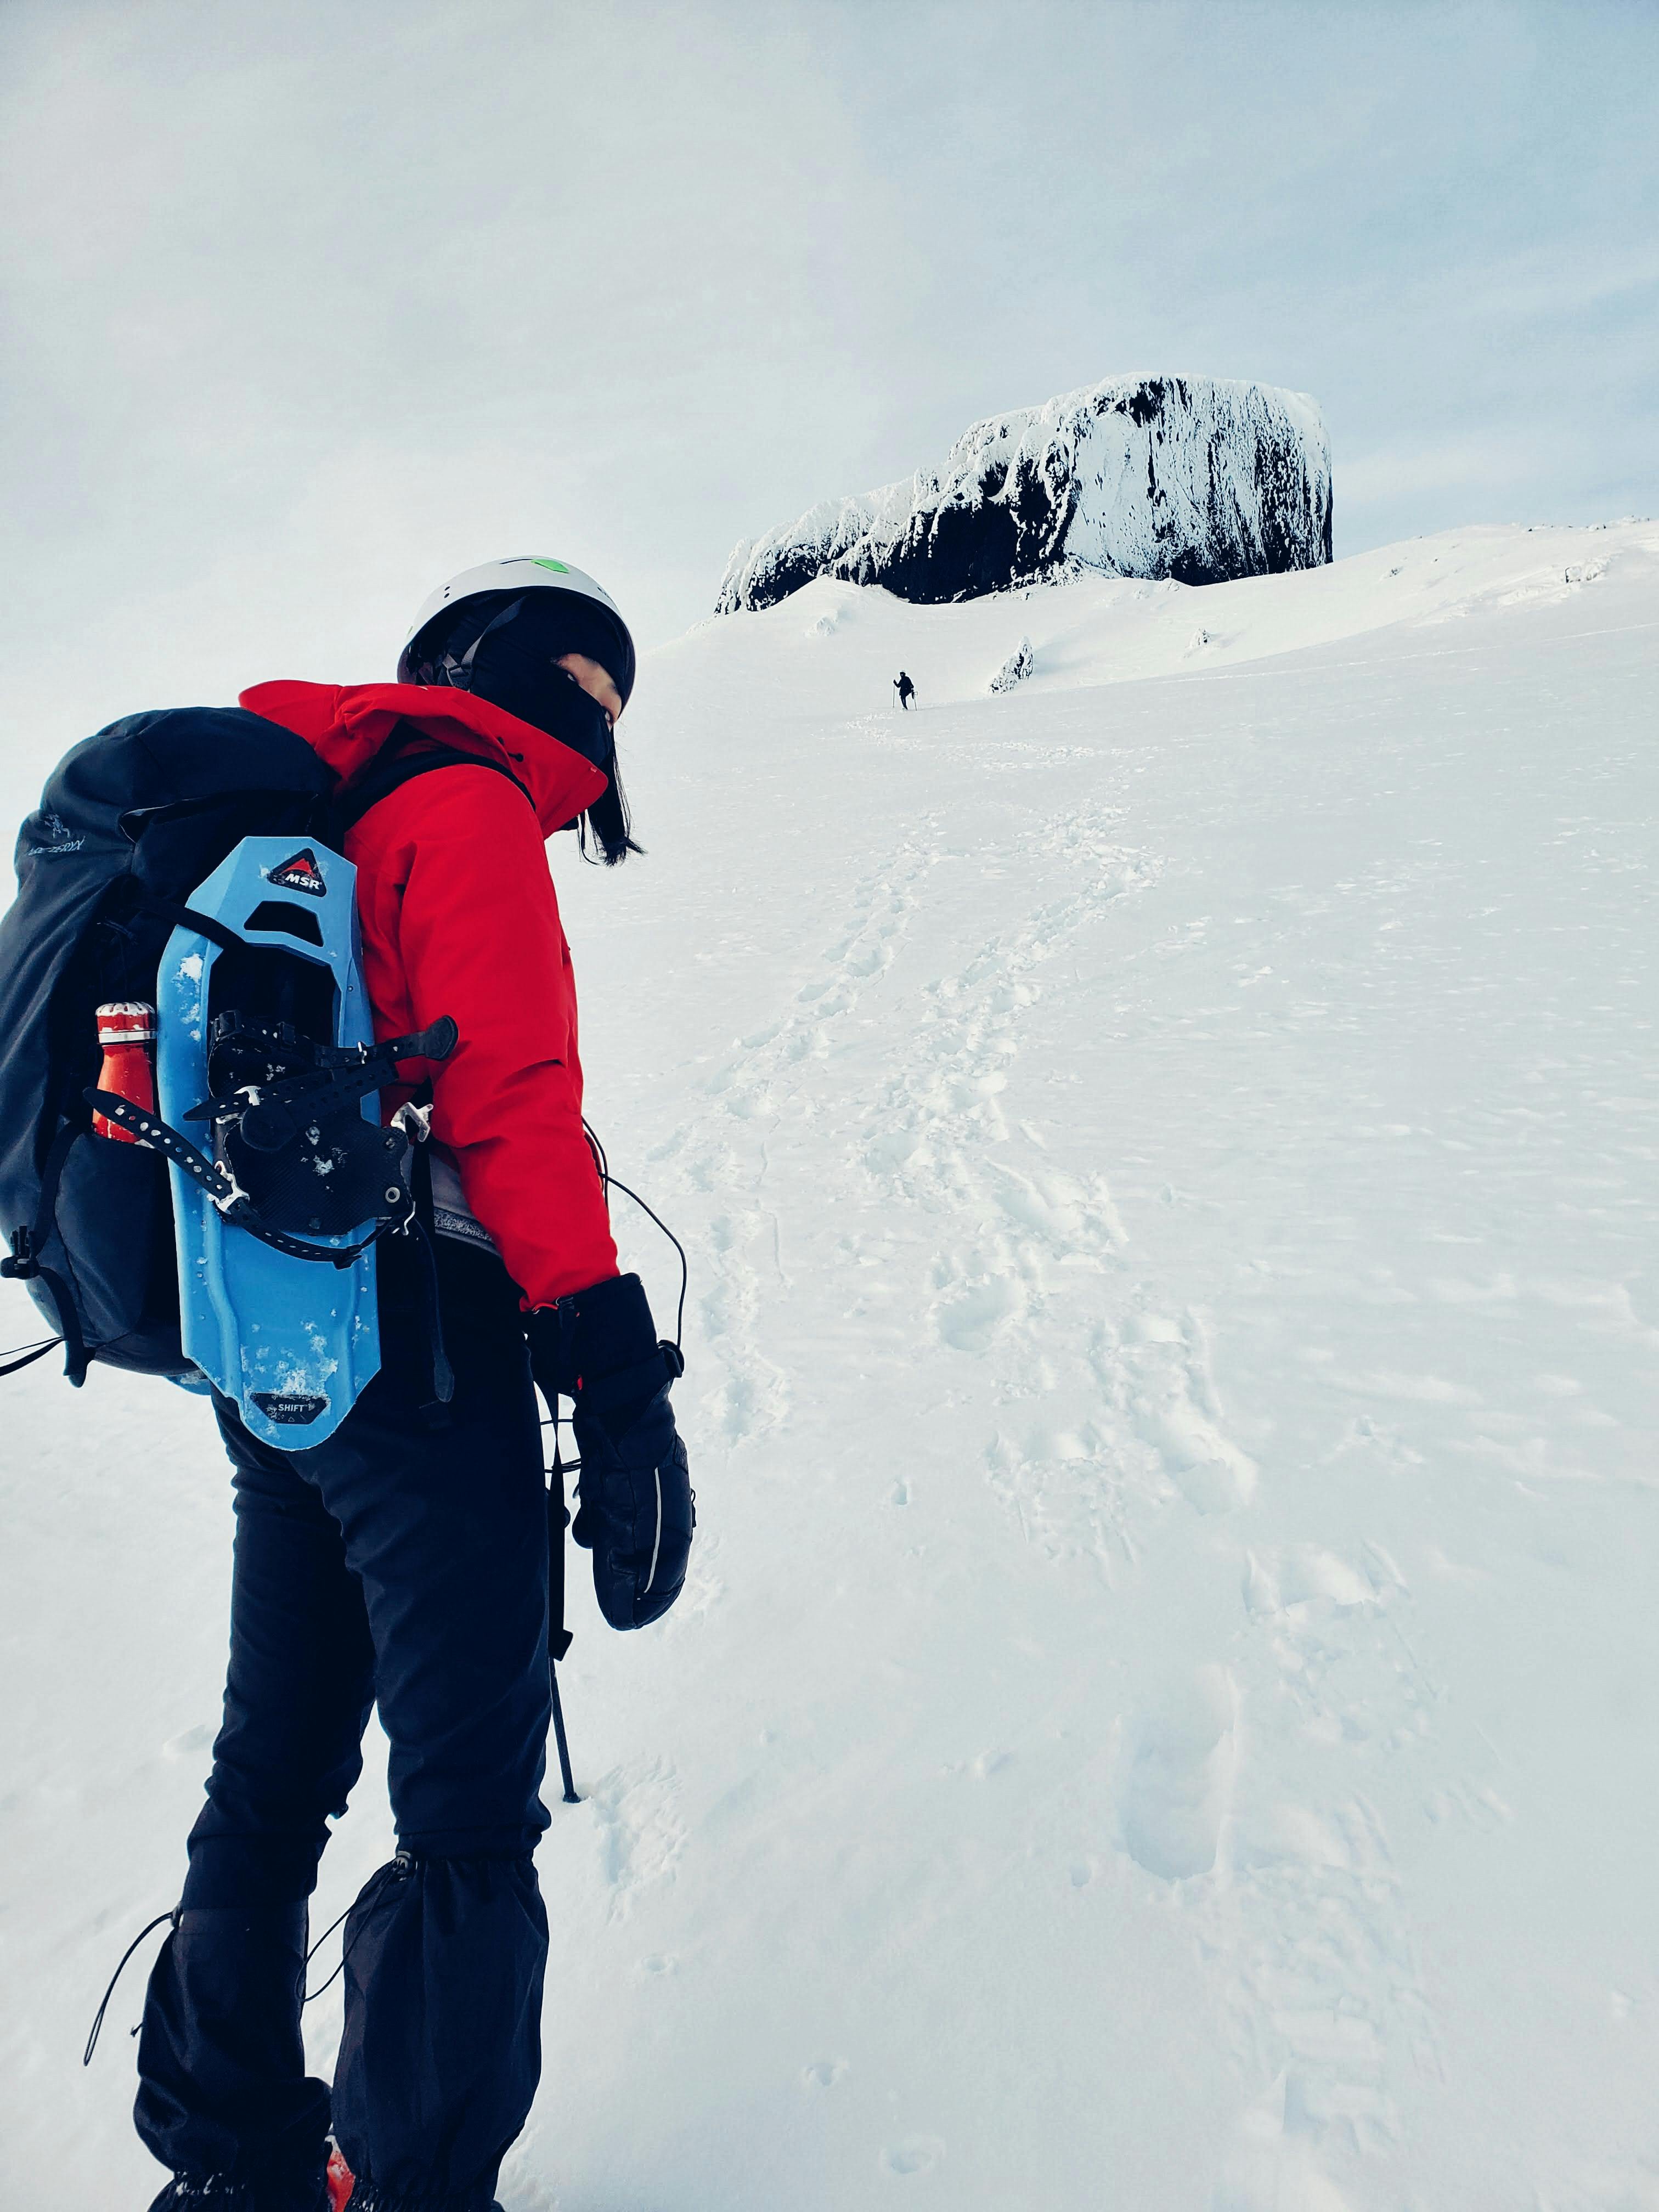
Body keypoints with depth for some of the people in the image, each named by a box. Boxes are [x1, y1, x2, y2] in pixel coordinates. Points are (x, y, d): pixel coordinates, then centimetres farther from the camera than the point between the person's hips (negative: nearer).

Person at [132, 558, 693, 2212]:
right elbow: (513, 1107, -19)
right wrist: (618, 1375, -21)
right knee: (470, 1823, 0)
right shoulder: (467, 807, -6)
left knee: (274, 1772, 21)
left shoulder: (315, 818, 21)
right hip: (418, 1361, -10)